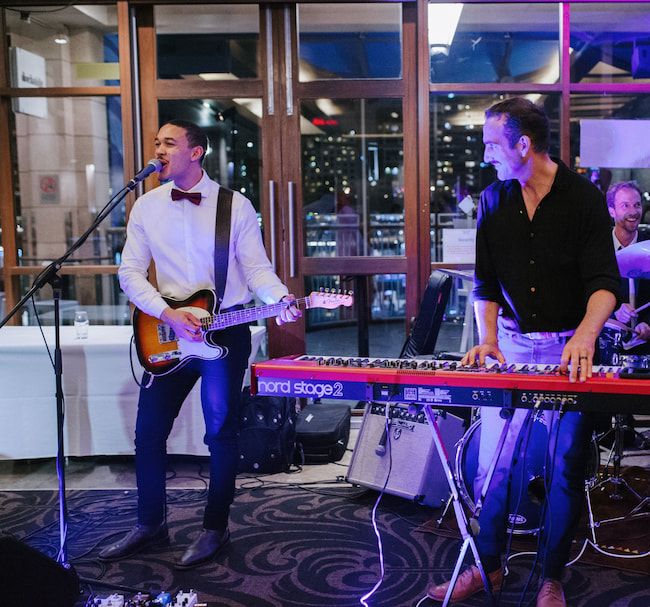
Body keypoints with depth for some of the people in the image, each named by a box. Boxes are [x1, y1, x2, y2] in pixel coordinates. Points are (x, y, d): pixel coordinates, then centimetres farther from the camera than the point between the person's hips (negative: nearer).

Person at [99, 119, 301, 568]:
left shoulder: (236, 205, -3)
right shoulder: (146, 206, 4)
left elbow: (257, 268, -3)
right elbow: (130, 272, 0)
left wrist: (281, 299, -24)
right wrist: (168, 314, -14)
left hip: (226, 328, -3)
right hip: (168, 331, 3)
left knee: (222, 431, 4)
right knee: (149, 430, 6)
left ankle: (216, 527, 20)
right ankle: (151, 523, 25)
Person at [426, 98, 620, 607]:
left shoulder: (584, 198, -8)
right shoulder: (494, 200, 4)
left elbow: (604, 281, -15)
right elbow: (486, 279, 7)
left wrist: (585, 336, -33)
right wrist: (488, 339, -7)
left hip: (568, 347, -3)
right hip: (511, 344, 3)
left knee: (566, 467, 5)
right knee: (493, 462, 5)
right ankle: (488, 565, 22)